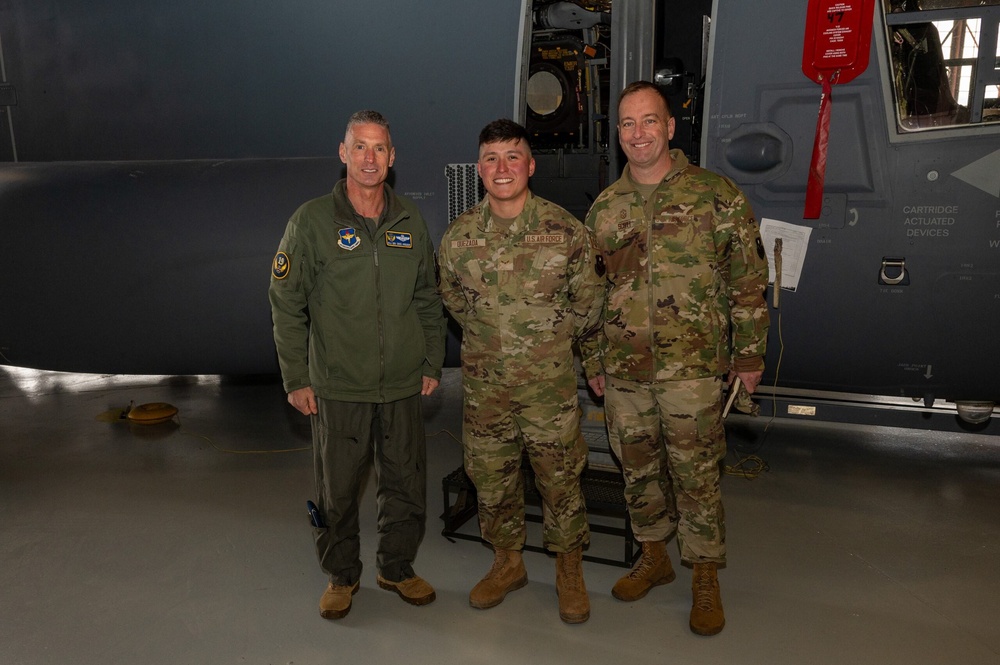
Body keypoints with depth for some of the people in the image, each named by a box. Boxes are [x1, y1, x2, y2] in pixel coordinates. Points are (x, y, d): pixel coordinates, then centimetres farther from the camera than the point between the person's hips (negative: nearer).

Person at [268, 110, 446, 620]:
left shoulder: (410, 222, 6)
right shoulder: (312, 221, -5)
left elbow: (428, 300, 13)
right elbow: (286, 304, -2)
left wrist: (432, 363, 9)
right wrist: (296, 378, -4)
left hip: (403, 386, 3)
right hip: (337, 388, -3)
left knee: (406, 484, 12)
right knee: (338, 490, 9)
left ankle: (397, 567, 33)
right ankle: (341, 574, 31)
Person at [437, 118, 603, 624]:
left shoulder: (566, 231, -8)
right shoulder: (459, 236, -2)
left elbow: (587, 303, 3)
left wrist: (547, 337, 7)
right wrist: (490, 335, 11)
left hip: (550, 381, -2)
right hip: (484, 382, 3)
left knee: (560, 477, 8)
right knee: (490, 477, 14)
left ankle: (569, 570, 30)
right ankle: (507, 562, 36)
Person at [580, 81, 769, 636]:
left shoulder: (716, 194, -2)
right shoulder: (604, 208, 9)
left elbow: (749, 279, 0)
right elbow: (589, 292, 14)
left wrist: (749, 354, -3)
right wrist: (593, 361, 13)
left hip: (693, 367, -4)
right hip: (623, 369, 4)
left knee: (696, 475, 3)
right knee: (638, 469, 15)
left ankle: (705, 577, 21)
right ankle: (653, 557, 35)